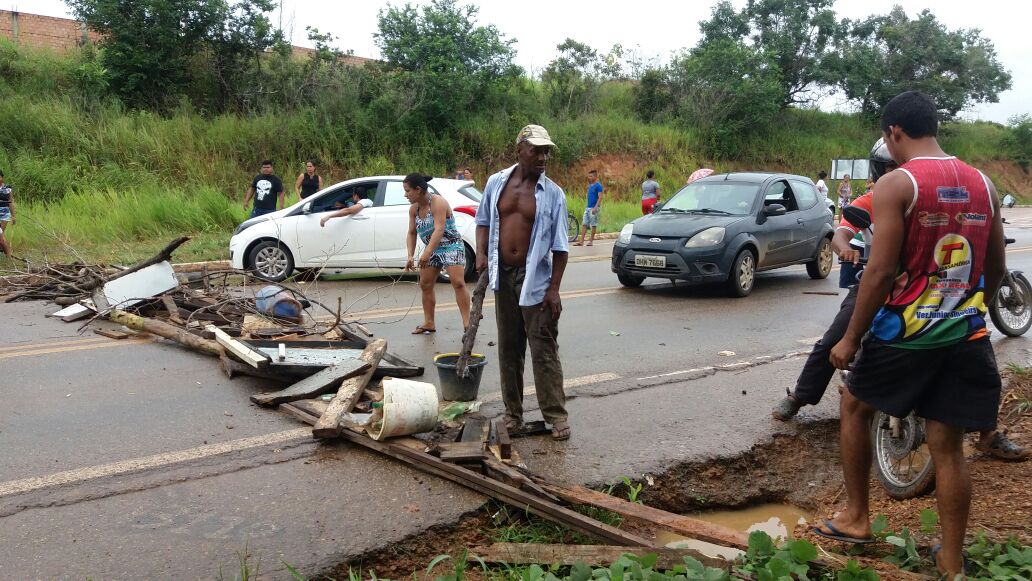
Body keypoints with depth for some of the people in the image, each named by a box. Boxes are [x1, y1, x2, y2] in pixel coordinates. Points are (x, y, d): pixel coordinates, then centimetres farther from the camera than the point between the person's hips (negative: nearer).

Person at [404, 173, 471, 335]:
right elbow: (412, 233, 6)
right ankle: (429, 323, 16)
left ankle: (467, 322, -17)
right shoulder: (414, 209, 3)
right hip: (432, 249, 8)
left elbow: (439, 229, -30)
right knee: (425, 285, 7)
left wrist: (427, 253, -37)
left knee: (458, 282, -17)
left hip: (451, 245, -8)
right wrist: (410, 256, -7)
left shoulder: (438, 203, -21)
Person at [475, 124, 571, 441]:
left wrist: (554, 288, -12)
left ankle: (556, 415, 4)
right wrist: (481, 253, 0)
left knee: (544, 350, -3)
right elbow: (483, 220, 17)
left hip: (535, 280, -3)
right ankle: (513, 412, 22)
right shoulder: (496, 182, 4)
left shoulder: (552, 193, -5)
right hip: (502, 275, 4)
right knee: (508, 349, 11)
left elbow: (560, 246, -6)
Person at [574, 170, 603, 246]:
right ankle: (581, 241, 1)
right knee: (584, 224, 3)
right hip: (588, 208, 8)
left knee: (593, 225, 1)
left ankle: (591, 240, 8)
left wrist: (595, 207, -23)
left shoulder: (598, 186, -9)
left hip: (594, 208, -8)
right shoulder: (590, 185, 14)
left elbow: (600, 197, -15)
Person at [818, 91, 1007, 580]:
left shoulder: (896, 184, -11)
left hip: (904, 332, -5)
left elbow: (881, 272, -17)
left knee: (855, 408, 19)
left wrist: (850, 337, -9)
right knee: (947, 447, 10)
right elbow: (996, 271, 13)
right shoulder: (982, 184, 8)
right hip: (965, 336, 5)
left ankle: (856, 518, 25)